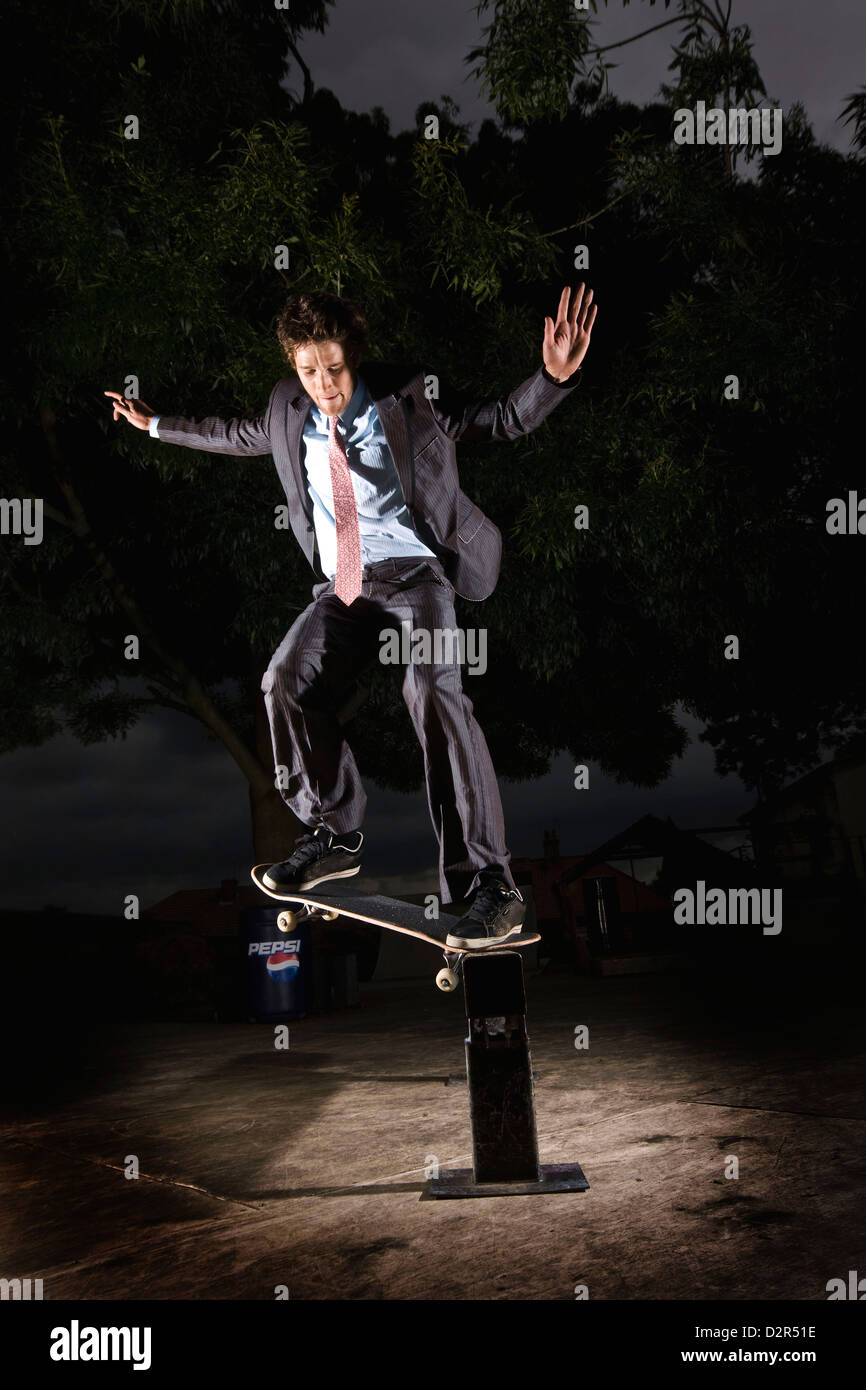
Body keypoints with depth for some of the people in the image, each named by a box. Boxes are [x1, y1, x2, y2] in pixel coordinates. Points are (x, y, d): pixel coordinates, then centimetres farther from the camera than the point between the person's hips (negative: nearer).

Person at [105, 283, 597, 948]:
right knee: (287, 679, -15)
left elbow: (505, 419, -1)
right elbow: (243, 436, 30)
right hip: (342, 585, 5)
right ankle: (336, 836, 8)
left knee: (435, 693, -28)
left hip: (416, 573, -5)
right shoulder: (288, 409, 9)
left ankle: (491, 885, -26)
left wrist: (554, 376, -20)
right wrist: (158, 425, 39)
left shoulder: (413, 396, -3)